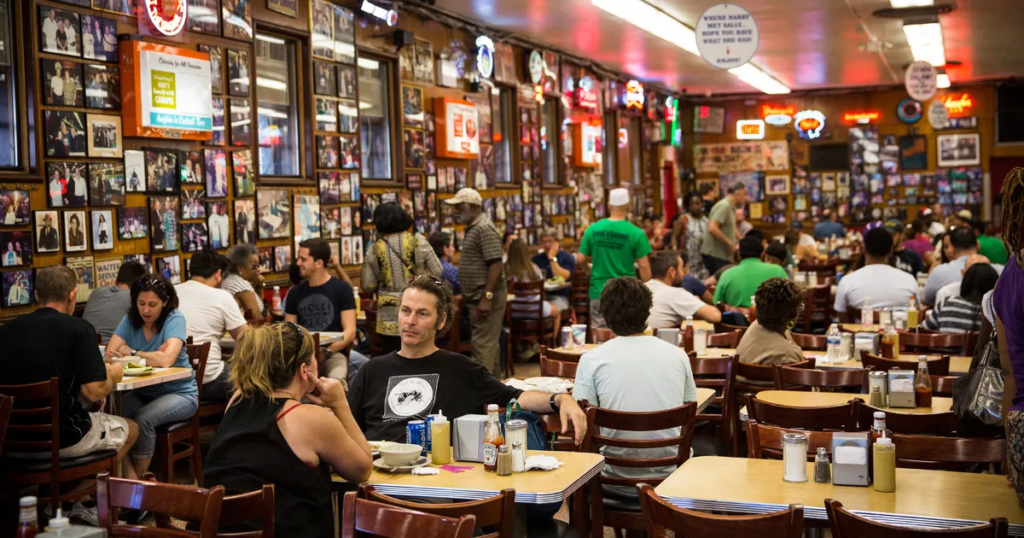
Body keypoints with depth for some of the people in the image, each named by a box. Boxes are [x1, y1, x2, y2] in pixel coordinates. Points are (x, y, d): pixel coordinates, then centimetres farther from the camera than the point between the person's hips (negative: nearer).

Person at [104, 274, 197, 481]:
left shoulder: (175, 319, -13)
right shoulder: (130, 319, 1)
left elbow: (166, 360, -28)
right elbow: (110, 354, -11)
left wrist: (131, 353, -14)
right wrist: (151, 357, -20)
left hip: (179, 393, -4)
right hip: (143, 392, 4)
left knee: (143, 419, -29)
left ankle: (138, 478, -10)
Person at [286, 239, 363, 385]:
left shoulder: (341, 289, 2)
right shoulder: (295, 293, 14)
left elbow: (350, 331, -3)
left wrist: (328, 351, -20)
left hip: (334, 353, -3)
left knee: (336, 381, -37)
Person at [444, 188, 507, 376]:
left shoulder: (484, 229, -16)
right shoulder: (473, 228, 16)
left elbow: (496, 265, -22)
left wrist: (487, 297, -25)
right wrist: (467, 295, 21)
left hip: (486, 297, -10)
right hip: (478, 297, 10)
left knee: (483, 344, -9)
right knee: (490, 343, 15)